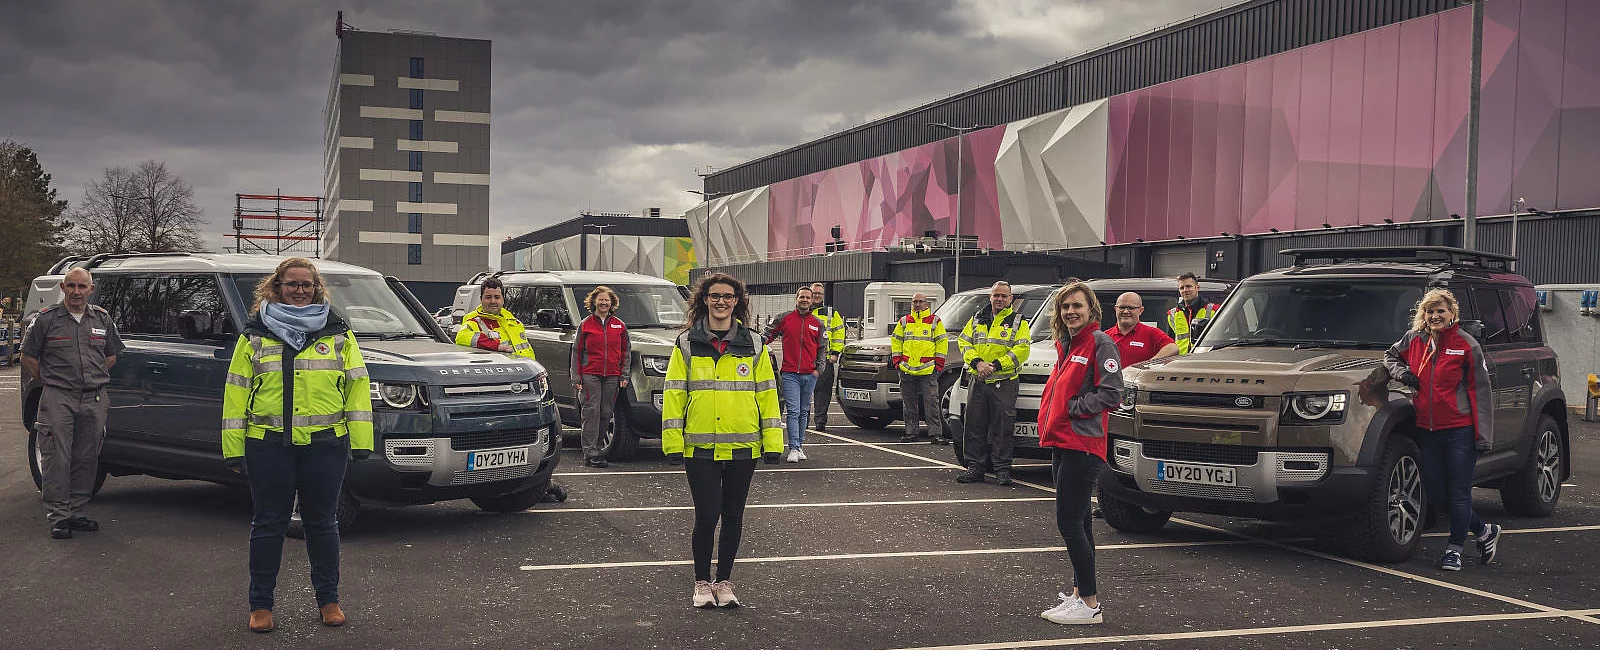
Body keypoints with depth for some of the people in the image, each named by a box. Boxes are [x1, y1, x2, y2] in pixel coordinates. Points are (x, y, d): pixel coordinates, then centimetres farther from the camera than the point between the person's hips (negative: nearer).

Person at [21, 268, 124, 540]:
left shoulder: (102, 319, 11)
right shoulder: (46, 319, 1)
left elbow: (112, 356, 22)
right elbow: (28, 358, 6)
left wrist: (94, 379, 11)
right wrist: (51, 382, 2)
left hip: (94, 400, 3)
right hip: (58, 399, -3)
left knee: (86, 459, 6)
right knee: (57, 458, -6)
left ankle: (76, 513, 15)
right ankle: (57, 517, -1)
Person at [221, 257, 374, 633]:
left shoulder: (338, 334, 8)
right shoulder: (255, 335, 7)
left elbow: (357, 387, 5)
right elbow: (236, 391, 5)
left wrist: (360, 441, -2)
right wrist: (233, 448, -1)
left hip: (325, 445, 0)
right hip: (268, 445, 0)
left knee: (322, 523, 9)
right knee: (268, 524, 6)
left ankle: (328, 599, 20)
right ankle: (261, 605, 17)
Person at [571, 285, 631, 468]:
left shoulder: (620, 325, 12)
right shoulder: (585, 325, 6)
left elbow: (625, 352, 14)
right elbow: (577, 352, 5)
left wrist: (624, 375, 6)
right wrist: (576, 378, -2)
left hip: (612, 376, 3)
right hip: (590, 375, -3)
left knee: (606, 412, 3)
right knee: (591, 412, -8)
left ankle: (595, 445, 13)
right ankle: (590, 452, -8)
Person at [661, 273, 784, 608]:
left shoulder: (753, 344, 6)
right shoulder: (687, 343, 2)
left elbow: (767, 393, 6)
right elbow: (674, 394, 1)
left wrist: (772, 442, 1)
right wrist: (673, 443, -5)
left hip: (742, 446, 2)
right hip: (700, 447, -2)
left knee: (733, 517, 9)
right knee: (707, 516, -4)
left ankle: (723, 581, 24)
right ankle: (702, 582, 16)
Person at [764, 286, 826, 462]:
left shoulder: (817, 323, 10)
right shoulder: (785, 319, 4)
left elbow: (823, 349, 14)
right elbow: (768, 335, 12)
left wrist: (819, 369, 3)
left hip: (809, 375, 3)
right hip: (790, 374, -3)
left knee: (803, 412, 10)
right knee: (793, 412, -9)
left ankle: (800, 446, 18)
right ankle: (794, 449, -10)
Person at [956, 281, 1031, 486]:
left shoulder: (1017, 321, 4)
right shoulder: (977, 319, 15)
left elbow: (1021, 350, -7)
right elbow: (964, 342, 9)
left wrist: (996, 365, -15)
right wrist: (977, 363, -9)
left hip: (1004, 383, -4)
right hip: (978, 382, 4)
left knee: (1002, 428, -2)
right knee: (975, 426, 5)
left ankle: (1002, 469, 4)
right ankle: (974, 468, 12)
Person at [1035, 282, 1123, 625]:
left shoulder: (1100, 343, -9)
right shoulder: (1065, 346, 18)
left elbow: (1110, 395, -16)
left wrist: (1071, 407, -13)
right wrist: (1050, 423, 10)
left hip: (1083, 445, -9)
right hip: (1061, 443, 9)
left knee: (1069, 522, -11)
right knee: (1078, 521, 16)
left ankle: (1089, 604, -6)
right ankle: (1081, 592, 26)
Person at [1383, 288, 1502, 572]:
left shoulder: (1466, 345, -6)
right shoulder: (1414, 339, 5)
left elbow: (1481, 392, -5)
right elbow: (1390, 355, 26)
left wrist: (1484, 436, -9)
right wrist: (1402, 373, 2)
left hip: (1460, 429, -5)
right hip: (1426, 429, 5)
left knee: (1459, 492, 0)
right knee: (1436, 491, 8)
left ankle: (1454, 548, 14)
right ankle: (1485, 532, 28)